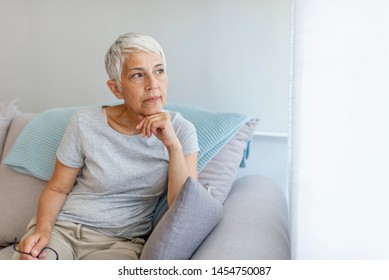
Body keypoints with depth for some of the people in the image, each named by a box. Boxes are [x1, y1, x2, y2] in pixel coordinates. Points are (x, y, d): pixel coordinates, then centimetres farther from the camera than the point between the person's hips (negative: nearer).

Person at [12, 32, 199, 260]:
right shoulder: (85, 123, -8)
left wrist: (173, 146, -24)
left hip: (120, 241, 1)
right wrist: (43, 228, -17)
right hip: (61, 227, 0)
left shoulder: (181, 130, -7)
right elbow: (57, 188, 3)